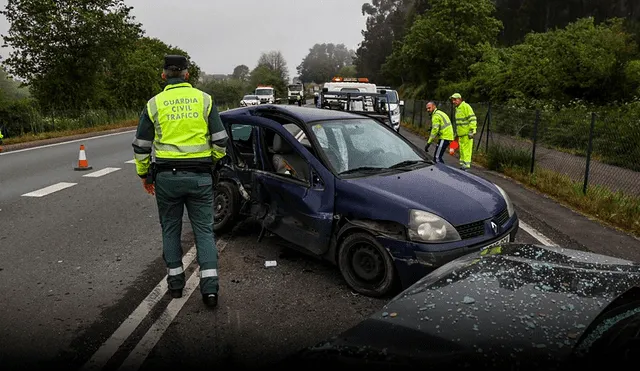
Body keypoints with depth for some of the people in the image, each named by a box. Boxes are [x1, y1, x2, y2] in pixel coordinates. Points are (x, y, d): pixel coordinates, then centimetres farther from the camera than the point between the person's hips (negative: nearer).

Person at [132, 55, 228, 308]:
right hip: (200, 176, 0)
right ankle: (210, 287, 0)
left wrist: (144, 174, 18)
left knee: (170, 229, 16)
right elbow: (220, 141, 2)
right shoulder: (204, 100, 1)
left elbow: (141, 146, 4)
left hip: (166, 176, 0)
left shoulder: (154, 104, 1)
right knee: (204, 230, 6)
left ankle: (175, 281, 25)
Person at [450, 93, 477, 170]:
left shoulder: (466, 106, -10)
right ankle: (462, 164, 18)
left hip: (467, 134, -9)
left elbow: (473, 119, -15)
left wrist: (472, 130, -19)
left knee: (466, 149, -7)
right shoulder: (457, 108, 18)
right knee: (462, 149, 11)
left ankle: (466, 164, -5)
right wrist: (456, 133, 25)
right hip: (460, 134, 9)